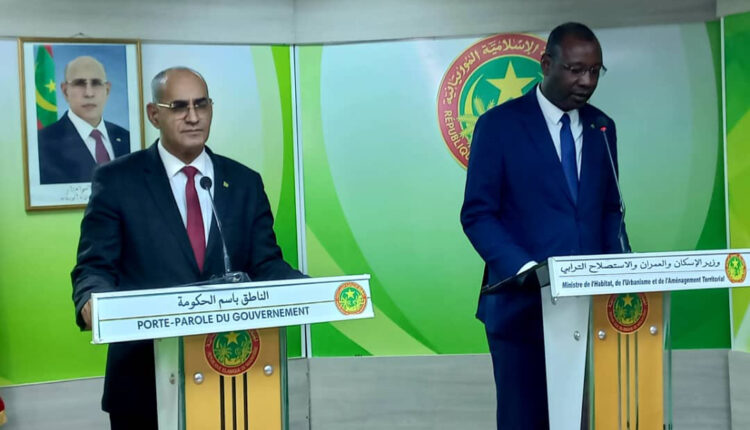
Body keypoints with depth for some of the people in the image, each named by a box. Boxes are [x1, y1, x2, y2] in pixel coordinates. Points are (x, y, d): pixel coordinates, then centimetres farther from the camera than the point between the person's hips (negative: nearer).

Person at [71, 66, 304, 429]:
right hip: (145, 376, -2)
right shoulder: (116, 180, -1)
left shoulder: (244, 182, 8)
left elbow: (265, 265, 4)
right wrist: (93, 304, -27)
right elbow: (95, 267, -4)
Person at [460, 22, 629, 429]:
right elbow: (477, 215, -8)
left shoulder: (601, 127, 11)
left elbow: (609, 209, 16)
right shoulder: (499, 124, -5)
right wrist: (525, 269, -22)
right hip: (523, 303, -4)